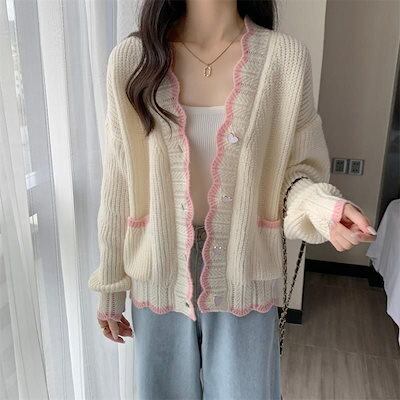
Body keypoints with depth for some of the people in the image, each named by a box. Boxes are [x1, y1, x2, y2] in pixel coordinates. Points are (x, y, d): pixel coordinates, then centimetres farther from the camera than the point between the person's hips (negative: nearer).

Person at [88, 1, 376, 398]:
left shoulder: (286, 56, -10)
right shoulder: (131, 58, -8)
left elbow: (297, 168, -1)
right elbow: (118, 185, -4)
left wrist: (322, 205, -25)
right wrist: (110, 284, 3)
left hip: (243, 277, 0)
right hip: (160, 276, 1)